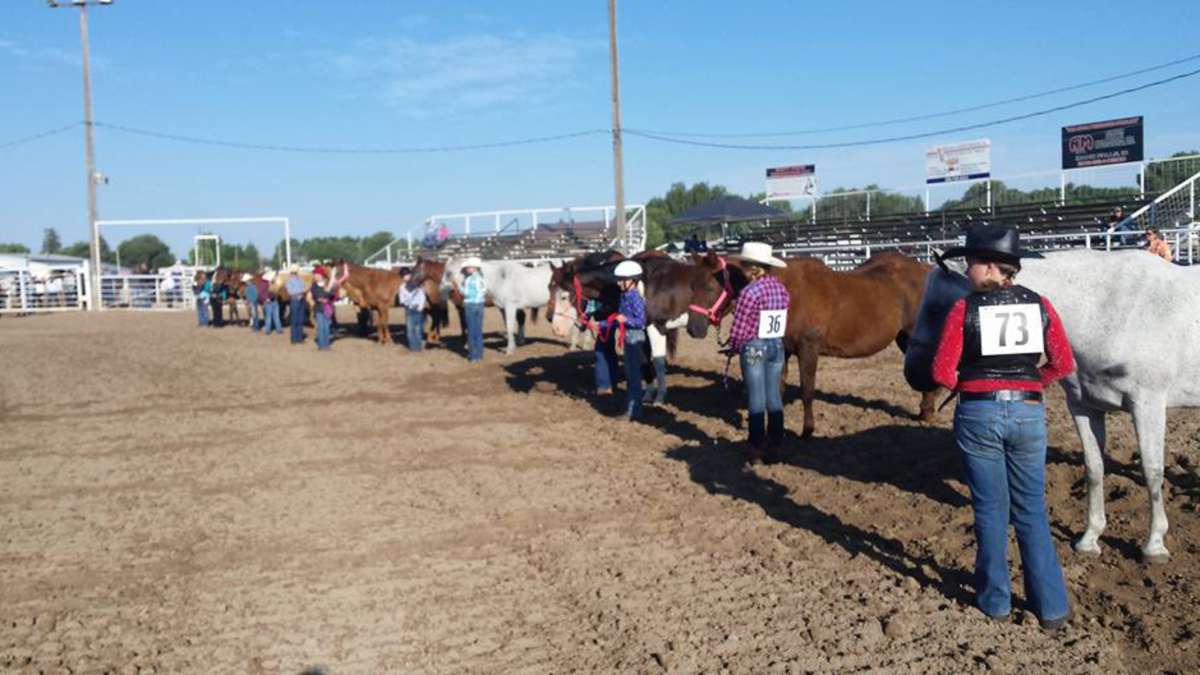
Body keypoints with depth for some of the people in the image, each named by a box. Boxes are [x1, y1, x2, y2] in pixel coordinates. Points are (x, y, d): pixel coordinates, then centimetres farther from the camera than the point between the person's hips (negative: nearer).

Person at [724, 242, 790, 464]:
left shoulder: (750, 291, -17)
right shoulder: (781, 288, 3)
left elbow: (738, 329, -15)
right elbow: (782, 322, 6)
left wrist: (734, 348, 2)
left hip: (754, 347, -6)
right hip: (777, 346, 6)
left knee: (756, 400, 3)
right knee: (774, 398, 12)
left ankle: (756, 449, 11)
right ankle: (775, 448, 19)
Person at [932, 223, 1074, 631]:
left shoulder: (965, 309, -9)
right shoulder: (1039, 305, 1)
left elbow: (942, 372, -11)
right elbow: (1064, 364, 0)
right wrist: (1029, 380, 12)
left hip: (978, 414, -2)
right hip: (1028, 413, 3)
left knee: (990, 510, 11)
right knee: (1031, 512, 13)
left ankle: (995, 600, 21)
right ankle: (1051, 606, 16)